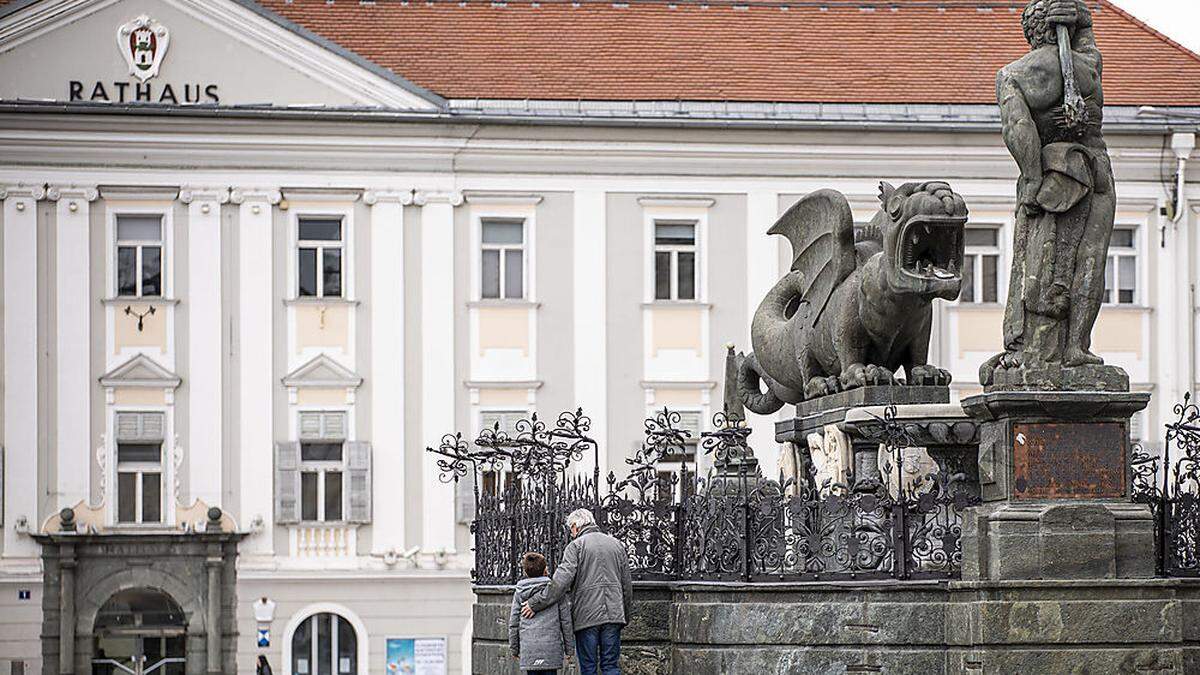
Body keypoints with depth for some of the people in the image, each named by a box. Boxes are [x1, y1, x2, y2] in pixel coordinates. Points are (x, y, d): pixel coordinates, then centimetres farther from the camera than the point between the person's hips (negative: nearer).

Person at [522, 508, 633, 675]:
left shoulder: (576, 546, -3)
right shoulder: (617, 545, 15)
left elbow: (562, 580, -14)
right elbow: (627, 584, 18)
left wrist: (536, 603, -12)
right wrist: (627, 615, 27)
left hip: (587, 616, -4)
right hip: (613, 616, 4)